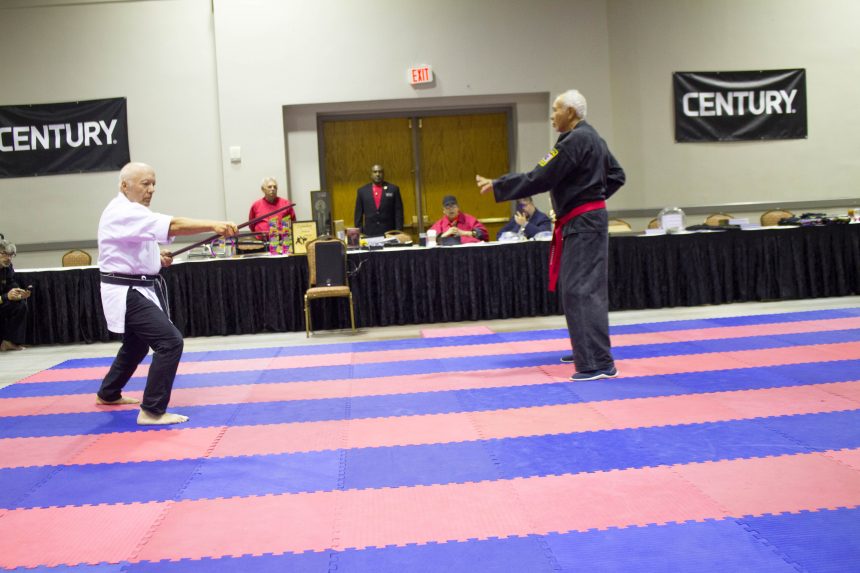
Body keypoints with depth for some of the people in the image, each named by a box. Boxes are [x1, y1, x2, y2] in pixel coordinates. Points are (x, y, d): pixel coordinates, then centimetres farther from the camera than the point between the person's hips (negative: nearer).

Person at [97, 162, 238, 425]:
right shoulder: (122, 212, -21)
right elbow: (171, 225, -35)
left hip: (139, 289, 11)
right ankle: (152, 411, -12)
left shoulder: (131, 212, 13)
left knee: (136, 345, 26)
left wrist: (157, 257, 6)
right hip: (127, 293, -11)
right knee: (170, 342, -20)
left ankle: (108, 393, 47)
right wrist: (214, 225, -45)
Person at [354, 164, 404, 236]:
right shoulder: (362, 190, 9)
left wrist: (398, 233, -4)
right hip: (369, 234, 1)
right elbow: (358, 214, 9)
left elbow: (398, 212, 2)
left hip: (389, 233, -1)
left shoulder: (393, 189, 4)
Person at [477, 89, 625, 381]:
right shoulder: (592, 137, 14)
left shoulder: (574, 141, -17)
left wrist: (496, 185, -14)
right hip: (589, 218, 11)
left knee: (581, 290, -12)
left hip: (582, 223, -11)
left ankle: (599, 363, -13)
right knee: (580, 287, 18)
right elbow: (616, 175, 21)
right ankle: (587, 350, 30)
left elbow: (540, 179, -20)